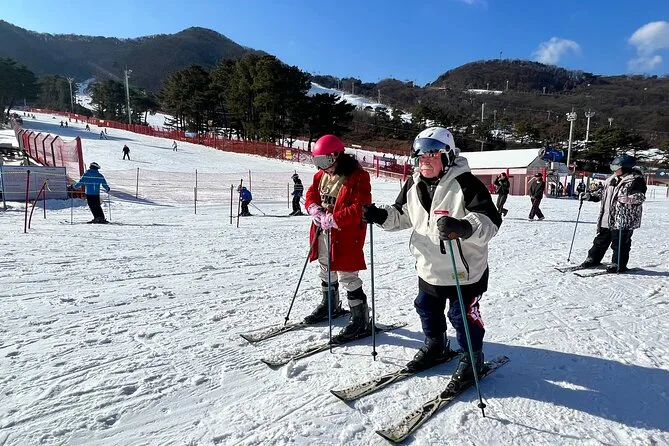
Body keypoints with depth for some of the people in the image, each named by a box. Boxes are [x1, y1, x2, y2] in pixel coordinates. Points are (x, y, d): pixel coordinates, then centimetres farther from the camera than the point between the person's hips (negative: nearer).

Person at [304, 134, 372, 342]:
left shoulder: (357, 176, -18)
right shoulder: (321, 175, 7)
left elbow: (360, 208, -24)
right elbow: (311, 194, 16)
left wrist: (333, 219, -28)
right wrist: (314, 209, -6)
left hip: (346, 234, -8)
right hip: (323, 231, 9)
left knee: (347, 277, -5)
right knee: (326, 271, 23)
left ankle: (360, 319, 10)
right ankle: (330, 305, 45)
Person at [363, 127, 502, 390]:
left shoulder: (465, 184, -20)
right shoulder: (414, 186, 2)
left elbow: (490, 222, -28)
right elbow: (402, 217, 13)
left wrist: (462, 228, -47)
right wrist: (381, 216, -6)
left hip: (464, 270, -7)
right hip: (428, 268, 7)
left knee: (463, 316, 8)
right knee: (427, 310, 21)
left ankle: (472, 359, 33)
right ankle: (435, 347, 47)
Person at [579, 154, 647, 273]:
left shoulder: (635, 180, -8)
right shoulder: (612, 179, 15)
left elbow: (640, 196, -18)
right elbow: (602, 192, 25)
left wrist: (628, 199, -36)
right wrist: (589, 196, 16)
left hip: (624, 220, -7)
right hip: (607, 219, 8)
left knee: (620, 243, 0)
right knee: (601, 240, 15)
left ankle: (619, 264, 12)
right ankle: (593, 259, 26)